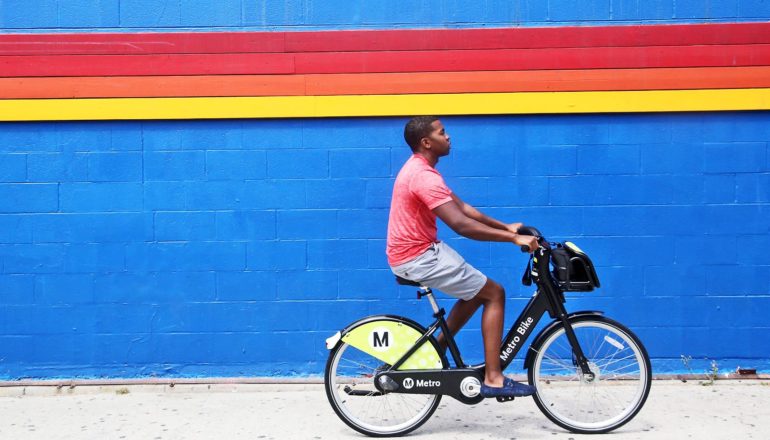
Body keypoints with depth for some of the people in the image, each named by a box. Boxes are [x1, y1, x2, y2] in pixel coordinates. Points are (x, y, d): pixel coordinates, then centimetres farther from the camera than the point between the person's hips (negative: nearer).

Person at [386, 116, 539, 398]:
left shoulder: (420, 169, 12)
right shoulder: (424, 176, -22)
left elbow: (462, 207, 14)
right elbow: (461, 224, -30)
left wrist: (504, 227, 8)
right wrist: (512, 238, -26)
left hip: (418, 250, 10)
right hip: (418, 257, -10)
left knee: (477, 290, 22)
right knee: (494, 293, -6)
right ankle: (493, 379, -7)